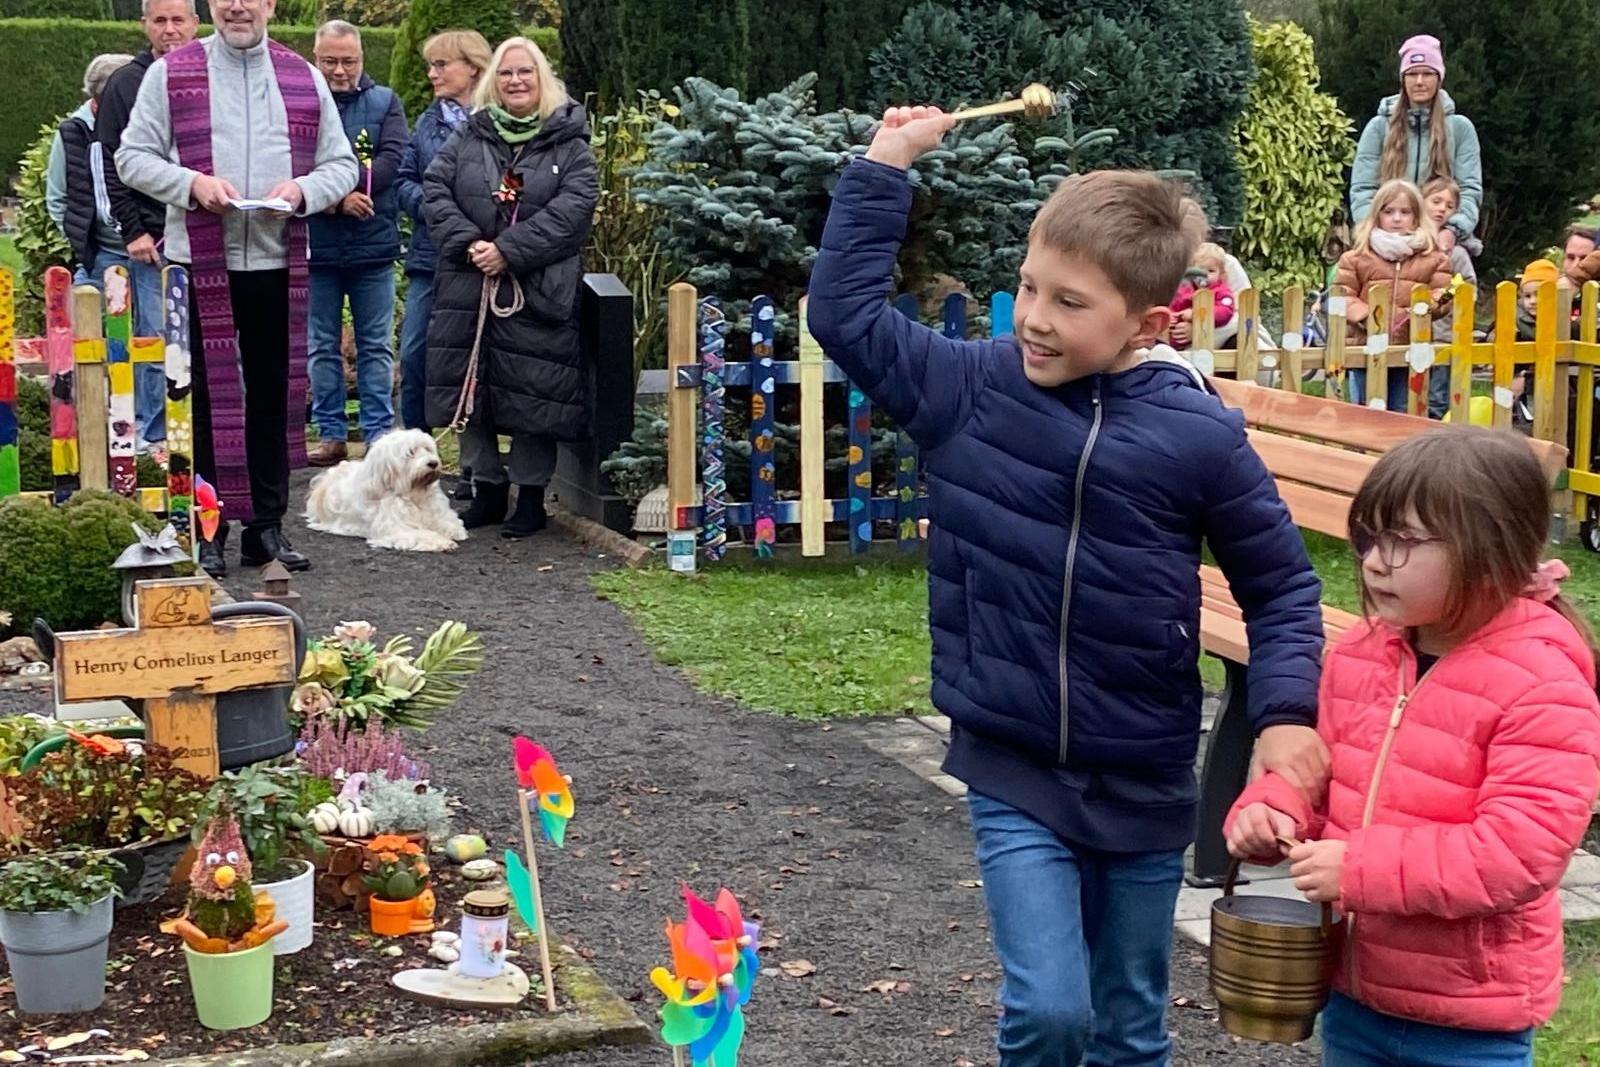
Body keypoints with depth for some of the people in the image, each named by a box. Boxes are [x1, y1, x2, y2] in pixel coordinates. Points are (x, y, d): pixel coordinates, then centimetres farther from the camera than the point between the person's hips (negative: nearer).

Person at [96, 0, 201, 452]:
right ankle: (151, 441, 4)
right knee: (154, 340, -2)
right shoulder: (126, 84, 3)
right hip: (153, 237, -2)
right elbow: (110, 164, 1)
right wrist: (133, 230, -7)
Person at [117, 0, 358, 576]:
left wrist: (302, 189, -10)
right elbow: (133, 156, 2)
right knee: (206, 397, 1)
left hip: (279, 263, 3)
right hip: (199, 262, -2)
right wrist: (193, 184, -15)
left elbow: (342, 165, 10)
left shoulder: (304, 78, 9)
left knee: (273, 395, 8)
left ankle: (266, 526, 18)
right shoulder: (171, 73, 2)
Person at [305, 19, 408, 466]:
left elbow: (392, 160, -9)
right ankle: (330, 434, 15)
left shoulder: (384, 102, 5)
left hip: (374, 246, 0)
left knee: (376, 346, 6)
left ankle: (379, 434, 11)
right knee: (322, 346, 7)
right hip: (317, 247, 0)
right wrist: (338, 197, -23)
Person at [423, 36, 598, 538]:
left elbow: (572, 208, -9)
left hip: (537, 293, -3)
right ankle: (488, 488, 20)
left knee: (531, 394, -2)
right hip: (468, 289, 3)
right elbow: (434, 191, 3)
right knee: (470, 388, 7)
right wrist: (468, 243, -13)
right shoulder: (467, 140, 12)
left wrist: (508, 250, -16)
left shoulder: (569, 145, 3)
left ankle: (531, 496, 11)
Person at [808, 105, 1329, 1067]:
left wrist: (1287, 712, -13)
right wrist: (884, 170, -3)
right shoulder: (971, 389, -7)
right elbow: (846, 312, 0)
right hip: (1012, 773, 0)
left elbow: (1281, 583, -1)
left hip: (1144, 787, 0)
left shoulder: (1201, 435, -11)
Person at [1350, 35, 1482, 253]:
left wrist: (1453, 230, -17)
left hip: (1442, 243, 0)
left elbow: (1470, 188, 2)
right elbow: (1362, 190, 4)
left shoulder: (1460, 127, 9)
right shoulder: (1379, 127, 9)